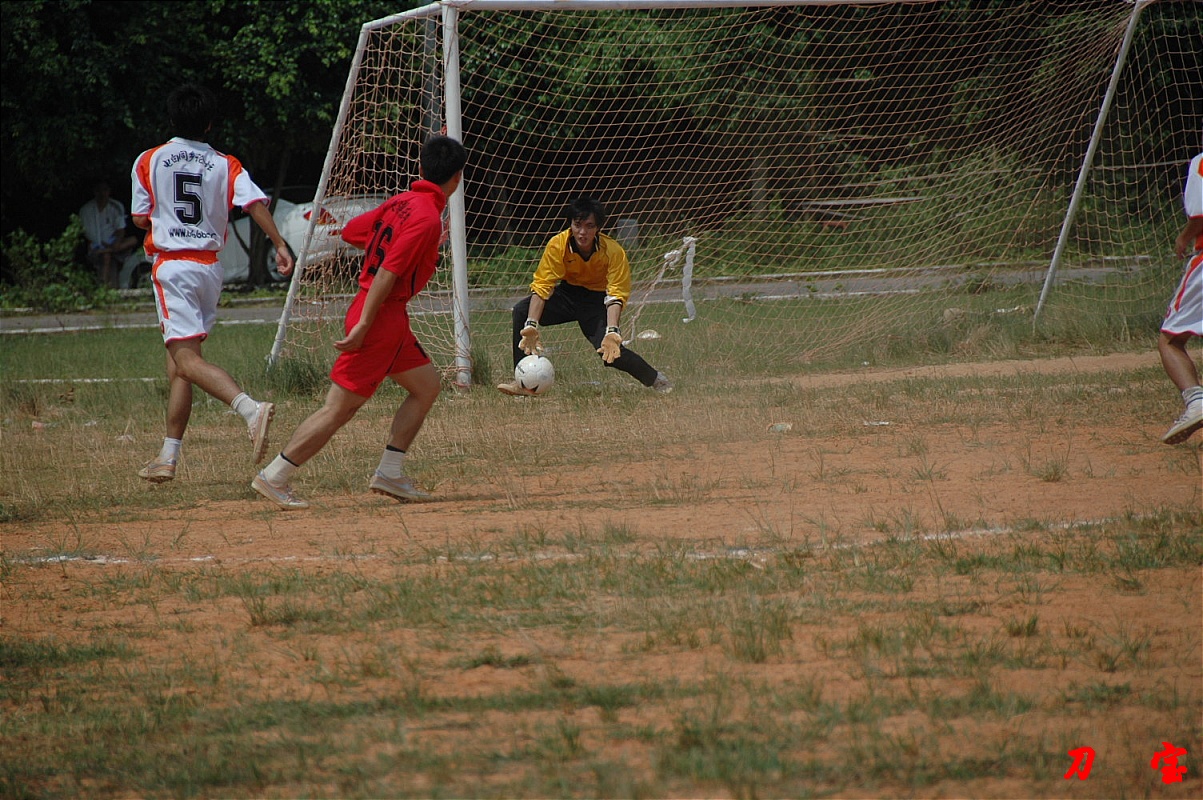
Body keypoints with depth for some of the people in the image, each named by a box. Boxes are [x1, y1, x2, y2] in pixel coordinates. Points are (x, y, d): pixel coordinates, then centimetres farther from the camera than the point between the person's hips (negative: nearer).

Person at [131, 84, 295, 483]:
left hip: (171, 263, -4)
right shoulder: (225, 165, 6)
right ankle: (168, 457, 12)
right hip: (210, 267, 5)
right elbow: (255, 201, -8)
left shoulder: (149, 161, 2)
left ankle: (251, 408, -39)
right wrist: (280, 245, -11)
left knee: (186, 357, -15)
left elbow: (140, 218, 3)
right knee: (178, 358, 13)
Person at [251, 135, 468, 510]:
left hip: (391, 319, 10)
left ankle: (389, 474, 15)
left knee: (427, 385, 16)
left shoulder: (400, 202, 8)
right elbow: (388, 273, -23)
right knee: (339, 408, -6)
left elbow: (350, 232, 15)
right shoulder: (427, 219, -18)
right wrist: (363, 326, -24)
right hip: (382, 316, -10)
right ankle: (274, 477, -3)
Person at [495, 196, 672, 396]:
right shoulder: (558, 245, -21)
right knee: (522, 311, -23)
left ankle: (656, 380, 4)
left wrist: (612, 332, -42)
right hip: (568, 293, 2)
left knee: (611, 352, -25)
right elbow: (541, 286, -22)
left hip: (598, 299, -2)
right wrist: (531, 326, -35)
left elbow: (616, 296, -26)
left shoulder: (613, 251, -24)